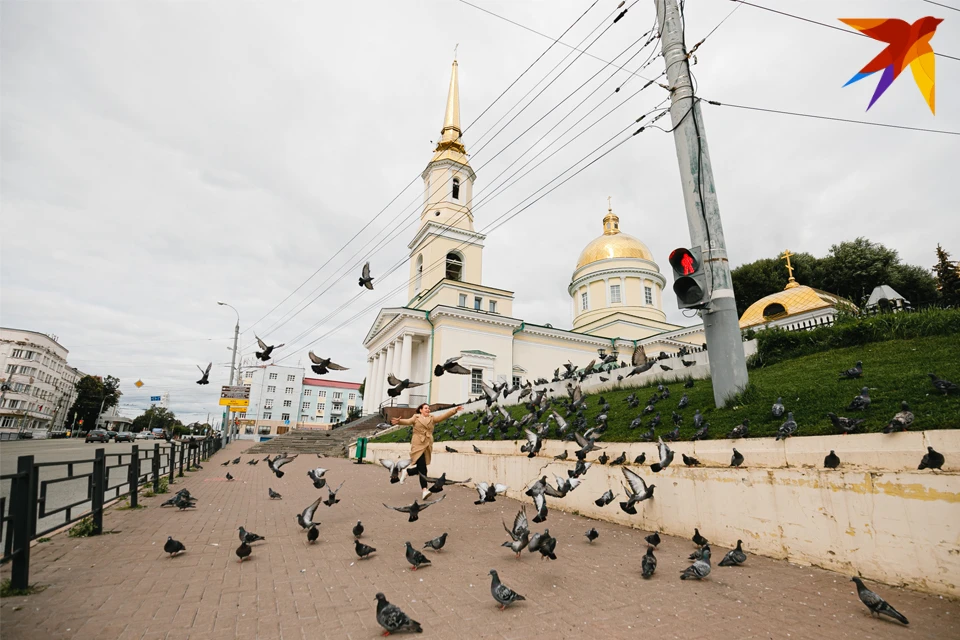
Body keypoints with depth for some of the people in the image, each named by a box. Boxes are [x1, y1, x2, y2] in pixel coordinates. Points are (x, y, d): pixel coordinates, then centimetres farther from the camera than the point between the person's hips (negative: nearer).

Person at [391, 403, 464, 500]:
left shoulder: (432, 418, 15)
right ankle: (425, 490, -6)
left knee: (421, 467, 7)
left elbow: (443, 416, 5)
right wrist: (398, 421, -32)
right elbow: (408, 421, -11)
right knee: (422, 468, -12)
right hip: (418, 445, -5)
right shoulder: (416, 417, 6)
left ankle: (407, 471, 29)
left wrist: (454, 410, -7)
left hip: (427, 445, 5)